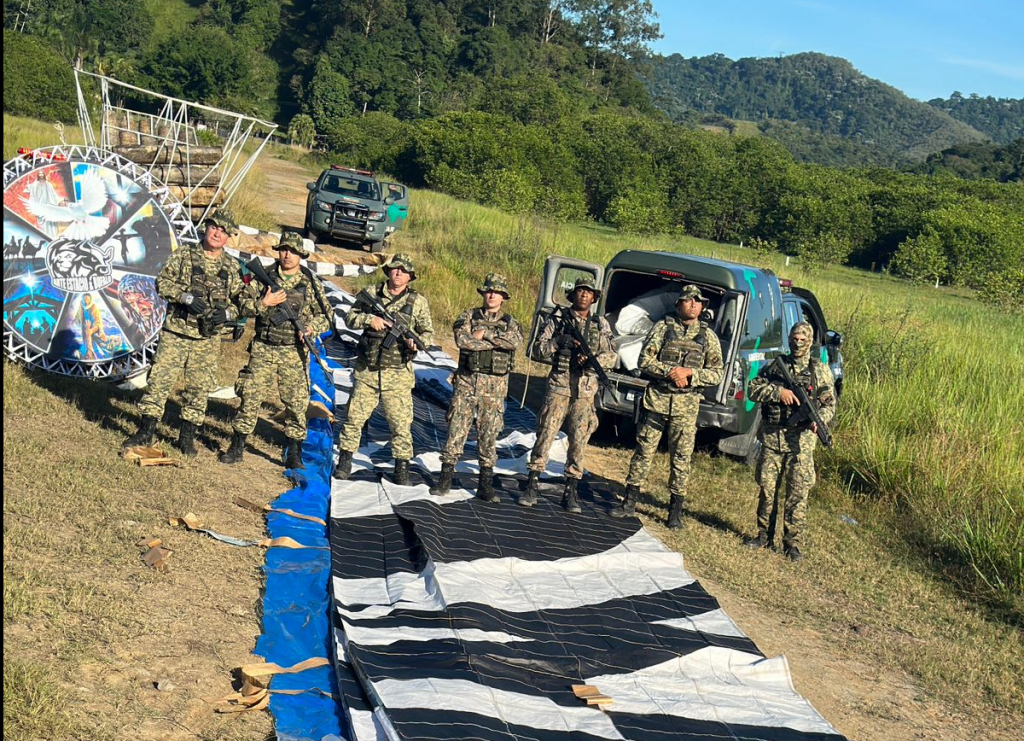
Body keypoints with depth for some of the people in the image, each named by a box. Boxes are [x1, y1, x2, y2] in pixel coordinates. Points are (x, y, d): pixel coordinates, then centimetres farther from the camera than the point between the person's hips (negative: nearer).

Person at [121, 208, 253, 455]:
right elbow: (162, 283, -4)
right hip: (175, 332, -2)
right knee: (160, 379, -2)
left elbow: (242, 301, 8)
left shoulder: (232, 267, 6)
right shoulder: (184, 256, 1)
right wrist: (186, 297, -18)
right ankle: (146, 431, 7)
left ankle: (187, 436, 18)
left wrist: (227, 313, -12)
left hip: (208, 339, 2)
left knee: (199, 388, 6)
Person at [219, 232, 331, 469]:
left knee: (296, 403, 1)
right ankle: (236, 447, 11)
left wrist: (312, 327, -12)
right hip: (263, 349, 1)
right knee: (250, 396, 1)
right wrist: (263, 304, -13)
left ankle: (294, 454, 11)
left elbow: (325, 316, 7)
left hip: (294, 352, 0)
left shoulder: (311, 283, 4)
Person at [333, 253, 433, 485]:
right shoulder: (371, 293, 4)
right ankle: (344, 463, 19)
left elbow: (428, 333, 4)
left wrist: (416, 341, -18)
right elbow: (350, 317, 4)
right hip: (367, 371, 1)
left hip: (398, 375, -1)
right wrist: (369, 318, -15)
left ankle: (402, 469, 12)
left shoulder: (418, 301, 2)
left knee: (401, 424, 1)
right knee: (354, 417, 6)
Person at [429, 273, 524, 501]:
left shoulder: (510, 323, 8)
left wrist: (486, 333, -14)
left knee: (489, 434, 3)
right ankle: (446, 478, 7)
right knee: (456, 429, 0)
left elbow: (515, 341, -15)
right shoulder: (468, 317, 6)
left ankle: (485, 484, 9)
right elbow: (462, 339, -14)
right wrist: (496, 342, -12)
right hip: (466, 380, 0)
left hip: (494, 386, 0)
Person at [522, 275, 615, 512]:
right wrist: (561, 340, -15)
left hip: (586, 390, 2)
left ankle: (571, 492, 10)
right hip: (559, 385, -2)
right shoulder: (558, 320, 5)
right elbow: (539, 350, 0)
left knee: (579, 441, 2)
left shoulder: (601, 324, 11)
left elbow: (611, 356, 7)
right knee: (545, 434, -4)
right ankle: (532, 486, 3)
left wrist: (593, 360, -12)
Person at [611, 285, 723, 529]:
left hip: (687, 405, 1)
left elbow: (717, 374, 4)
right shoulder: (662, 327, 3)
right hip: (657, 399, 0)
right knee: (644, 451, 5)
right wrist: (670, 372, -16)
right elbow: (645, 361, -2)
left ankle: (676, 510, 12)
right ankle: (630, 502, 14)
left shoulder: (708, 336, 6)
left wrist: (690, 373, -12)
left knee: (681, 457, 3)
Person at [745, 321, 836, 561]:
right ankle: (764, 536, 21)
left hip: (801, 440, -2)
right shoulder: (775, 366, 9)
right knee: (766, 489, 7)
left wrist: (818, 420, -17)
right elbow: (753, 390, 3)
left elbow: (830, 405, 4)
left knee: (797, 494, -3)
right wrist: (778, 392, -13)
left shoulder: (821, 371, 5)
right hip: (771, 436, 2)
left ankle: (792, 544, 3)